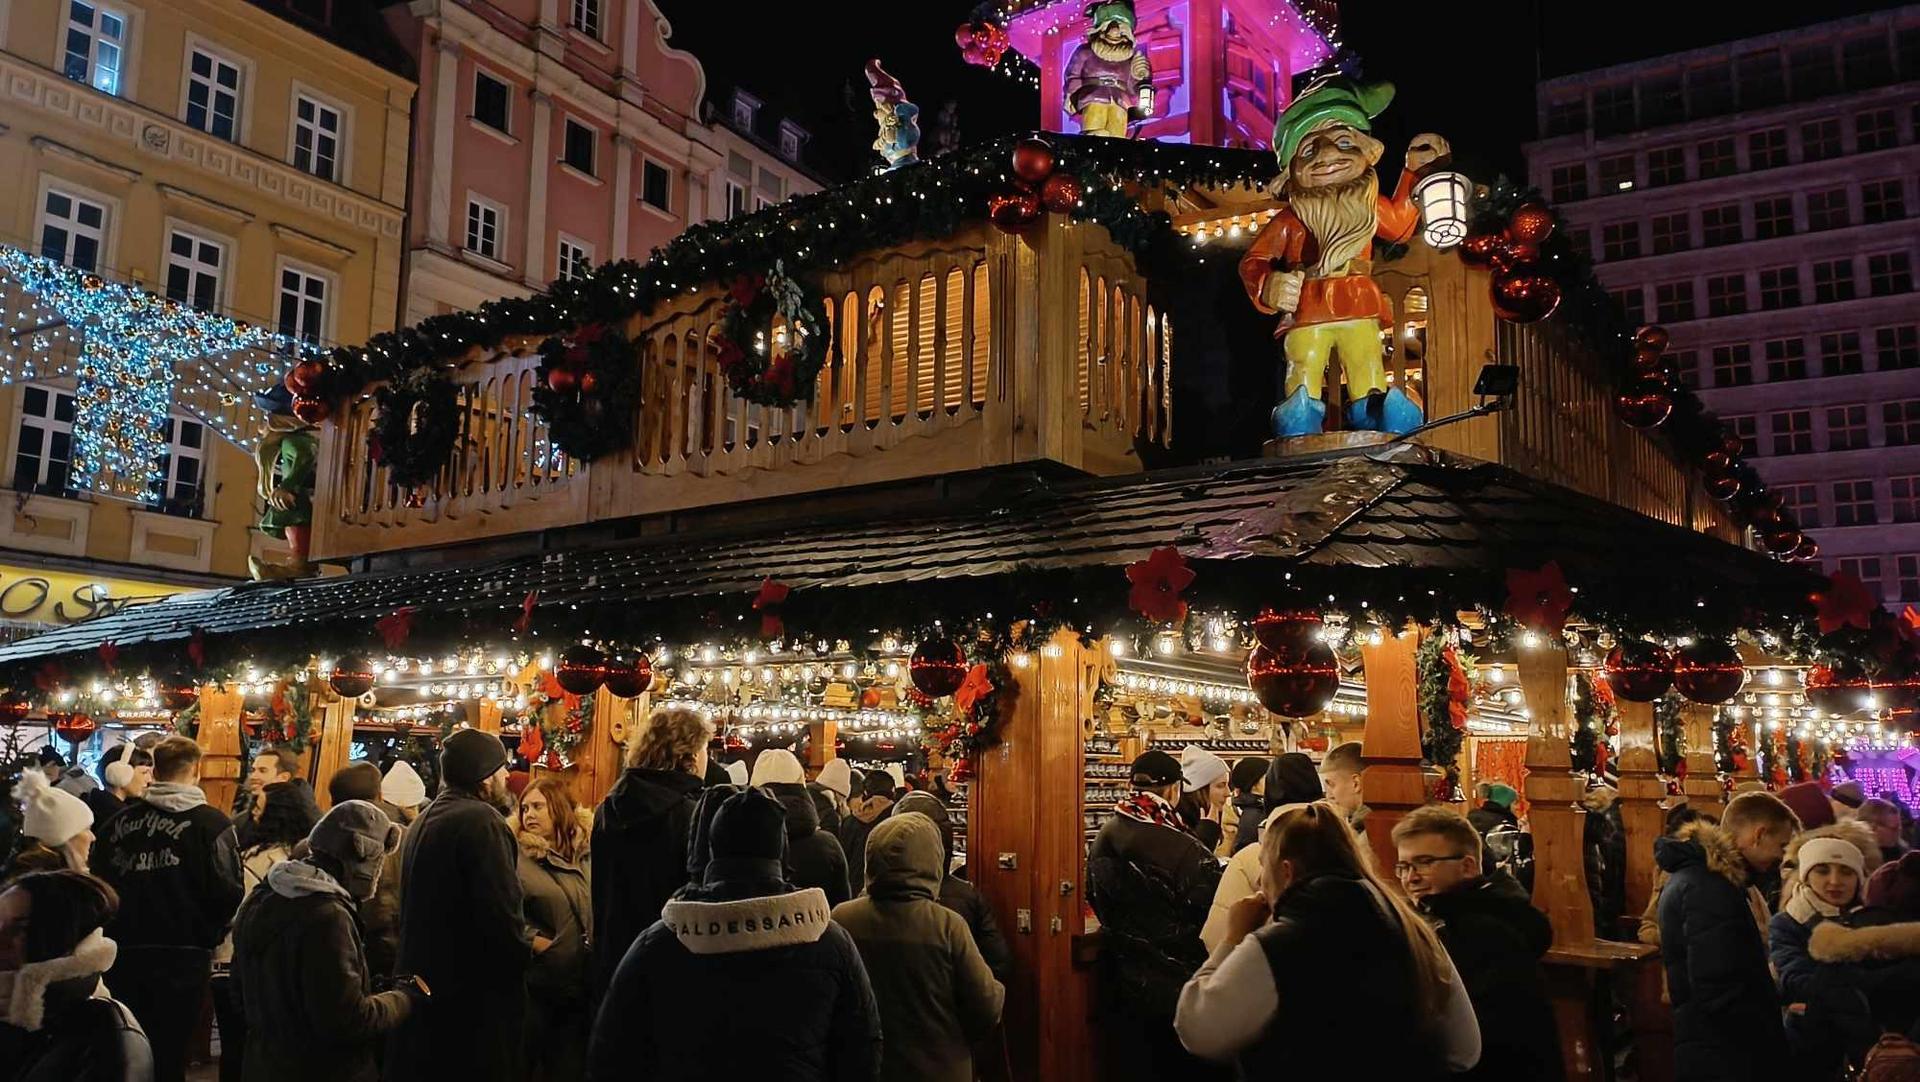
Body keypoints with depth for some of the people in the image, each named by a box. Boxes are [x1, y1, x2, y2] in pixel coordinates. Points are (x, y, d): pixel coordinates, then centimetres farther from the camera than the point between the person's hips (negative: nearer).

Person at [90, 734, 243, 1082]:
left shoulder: (120, 820, 3)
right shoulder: (211, 824, -11)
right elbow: (228, 894, -15)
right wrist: (209, 935, 4)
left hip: (123, 951, 4)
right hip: (182, 955, -4)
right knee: (169, 1054, 5)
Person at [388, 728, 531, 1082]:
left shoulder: (421, 822, 13)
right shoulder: (482, 820, -17)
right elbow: (501, 915, -24)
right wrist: (527, 949, -7)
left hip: (424, 988, 9)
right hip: (475, 996, -9)